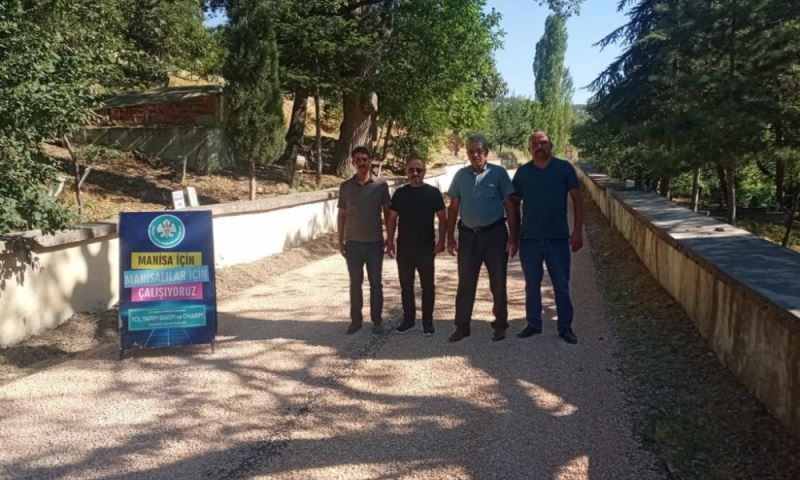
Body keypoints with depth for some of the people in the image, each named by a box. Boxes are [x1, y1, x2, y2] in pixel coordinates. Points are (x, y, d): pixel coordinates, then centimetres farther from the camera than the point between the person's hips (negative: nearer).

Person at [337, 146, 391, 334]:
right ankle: (356, 319, 19)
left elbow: (387, 212, 3)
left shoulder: (381, 185, -2)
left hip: (375, 242, -1)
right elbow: (341, 214, 6)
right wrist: (340, 241, 4)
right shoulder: (345, 186, 1)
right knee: (355, 283, 8)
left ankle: (376, 320, 17)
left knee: (375, 283, 7)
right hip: (353, 243, 1)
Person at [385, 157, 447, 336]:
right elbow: (392, 218, 8)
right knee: (406, 285, 10)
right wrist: (390, 240, -1)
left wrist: (441, 241, -8)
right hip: (404, 246, 2)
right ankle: (408, 319, 22)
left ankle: (428, 321, 13)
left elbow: (442, 218, 0)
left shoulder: (433, 192, -1)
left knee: (428, 285, 2)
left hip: (426, 246, -2)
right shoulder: (400, 193, 4)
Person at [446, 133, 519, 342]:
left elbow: (510, 207, -2)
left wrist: (513, 238, -7)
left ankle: (500, 325, 19)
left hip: (495, 233, -2)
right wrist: (450, 237, 5)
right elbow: (453, 208, 10)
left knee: (498, 283, 6)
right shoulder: (461, 175, 7)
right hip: (468, 235, 2)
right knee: (465, 283, 6)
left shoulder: (498, 173, -2)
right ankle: (462, 326, 15)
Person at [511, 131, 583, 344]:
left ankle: (565, 327, 16)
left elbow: (577, 200, 0)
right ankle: (533, 324, 23)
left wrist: (577, 231, -5)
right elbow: (515, 203, 11)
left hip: (558, 238, -2)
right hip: (529, 239, 2)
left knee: (562, 286, 4)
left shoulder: (564, 168, -1)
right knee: (532, 285, 11)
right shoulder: (522, 172, 4)